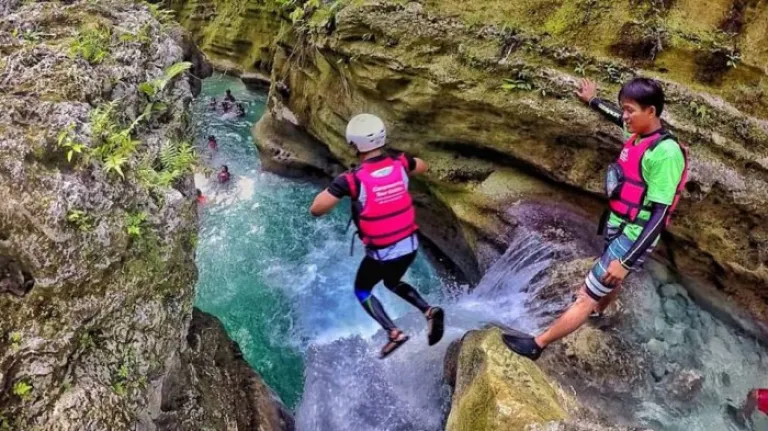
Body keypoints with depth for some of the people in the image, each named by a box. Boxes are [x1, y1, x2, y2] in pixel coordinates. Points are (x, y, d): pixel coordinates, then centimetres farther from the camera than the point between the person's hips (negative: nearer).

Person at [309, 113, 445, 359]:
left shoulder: (352, 179, -23)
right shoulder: (400, 164, -8)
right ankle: (429, 311, 11)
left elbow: (316, 210, -18)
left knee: (362, 291, 23)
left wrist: (331, 190, 0)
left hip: (381, 253, -5)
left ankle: (394, 333, 7)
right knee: (392, 283, 32)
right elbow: (423, 167, 16)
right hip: (410, 245, 5)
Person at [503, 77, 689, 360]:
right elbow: (619, 118, 23)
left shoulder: (664, 153, -27)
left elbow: (660, 215, -27)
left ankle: (537, 344, 9)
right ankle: (598, 312, 63)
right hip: (619, 228, 9)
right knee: (609, 278, 35)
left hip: (633, 238, -9)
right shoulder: (642, 135, -3)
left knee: (587, 297, 0)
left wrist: (626, 261, -28)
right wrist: (593, 101, 38)